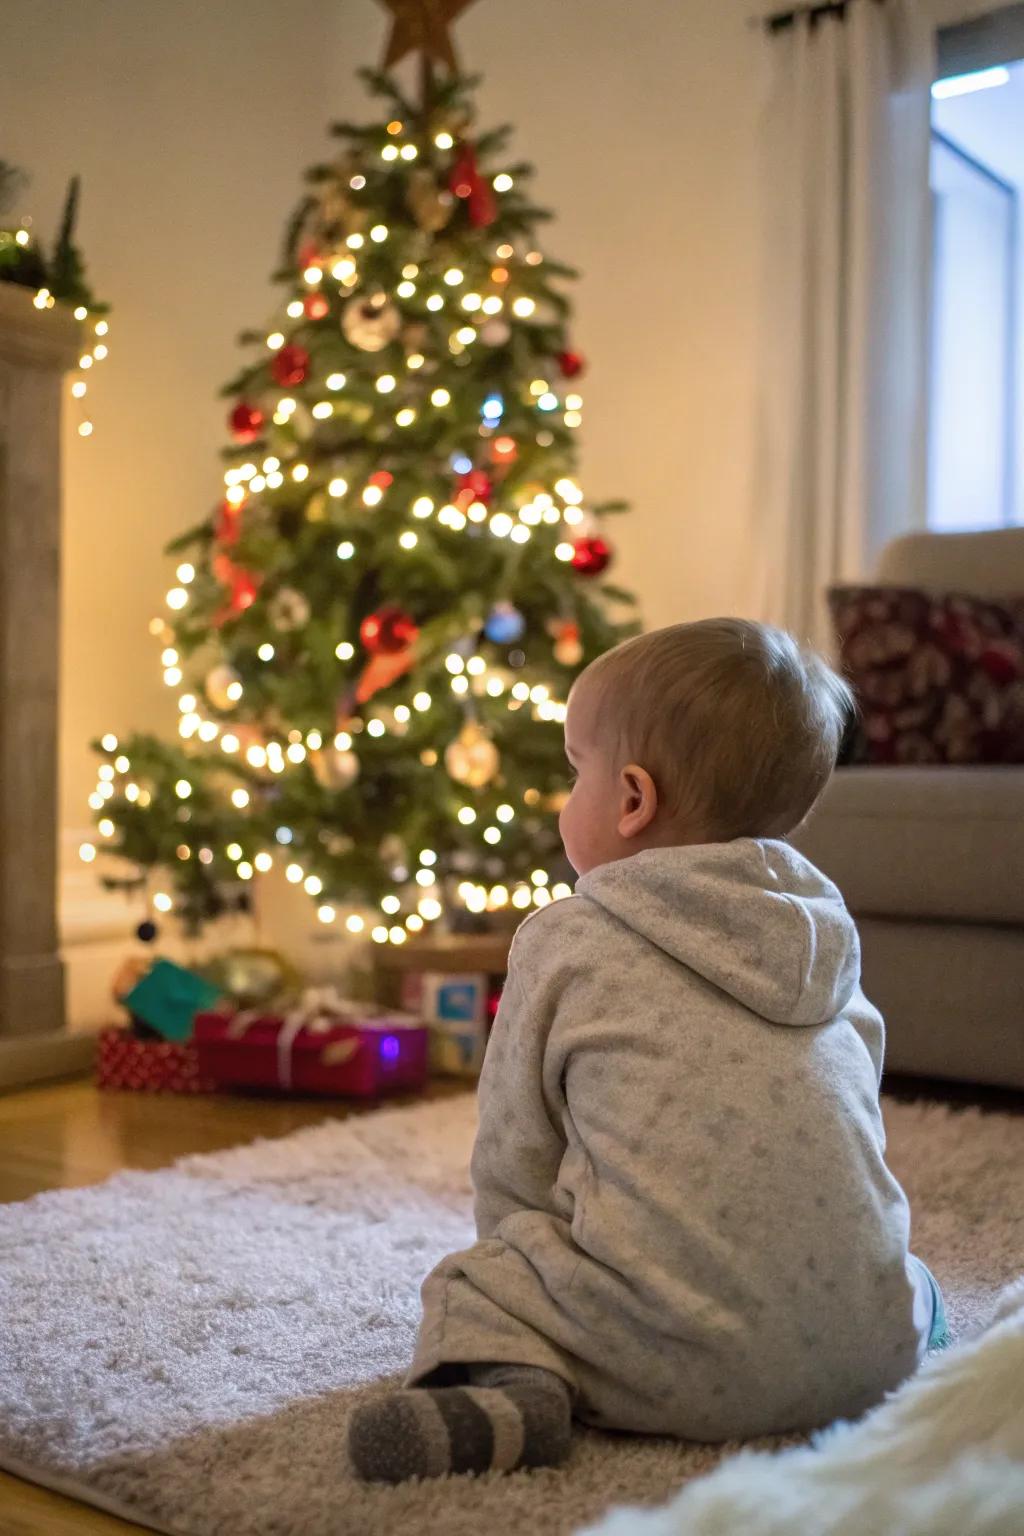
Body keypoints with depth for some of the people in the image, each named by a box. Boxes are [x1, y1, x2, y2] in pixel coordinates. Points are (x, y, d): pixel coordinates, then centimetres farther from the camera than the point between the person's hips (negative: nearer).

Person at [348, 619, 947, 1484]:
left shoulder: (565, 942, -1)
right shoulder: (825, 934, 13)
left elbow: (511, 1161, 4)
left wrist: (519, 1250, 24)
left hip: (674, 1355, -5)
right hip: (863, 1349, 6)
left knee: (470, 1284, 14)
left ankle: (503, 1386, -12)